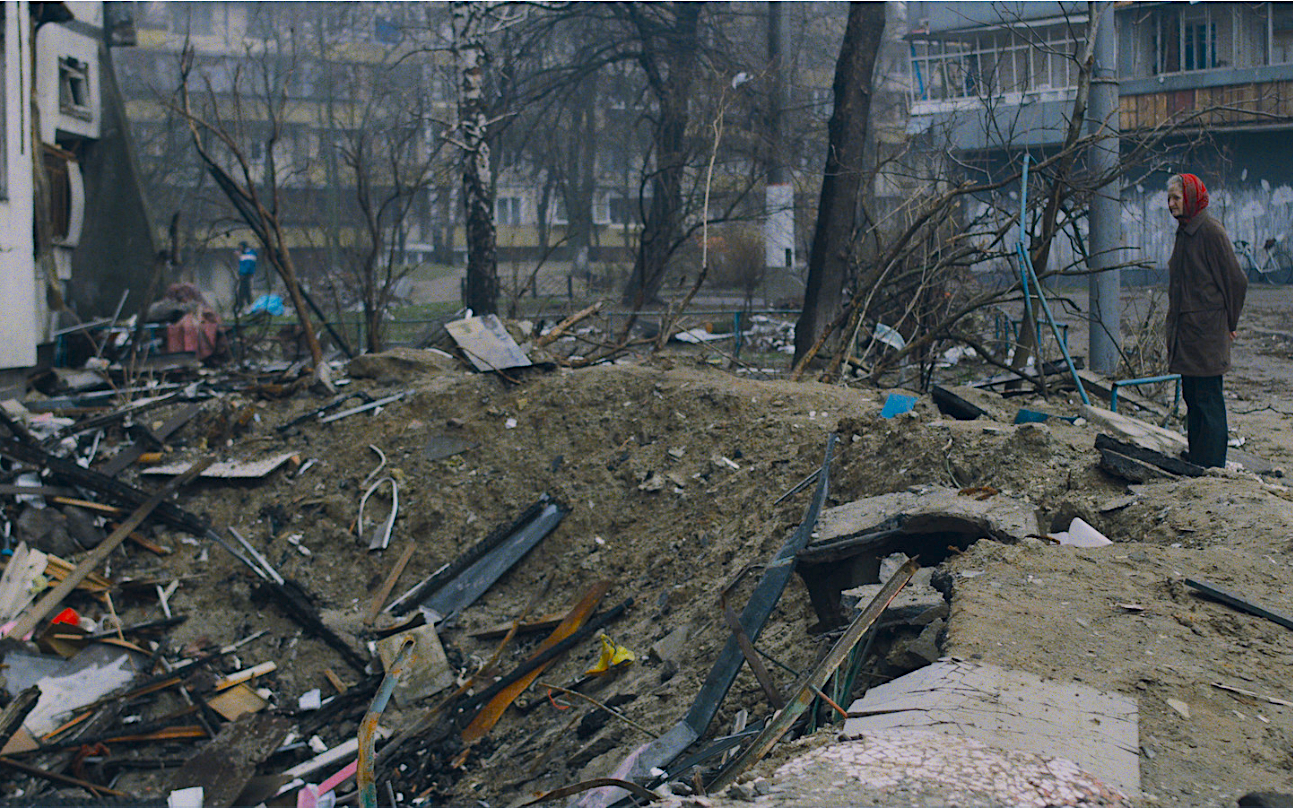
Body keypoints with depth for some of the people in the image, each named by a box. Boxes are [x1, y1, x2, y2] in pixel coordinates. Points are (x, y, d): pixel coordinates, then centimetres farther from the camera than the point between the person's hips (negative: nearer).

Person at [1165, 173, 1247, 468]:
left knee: (1207, 397, -6)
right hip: (1185, 329, 9)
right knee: (1191, 396, 12)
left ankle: (1211, 464, -1)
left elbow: (1236, 280, -11)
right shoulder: (1184, 232, 14)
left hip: (1206, 330, -9)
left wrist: (1228, 323, -3)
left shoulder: (1211, 231, -13)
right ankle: (1196, 458, 20)